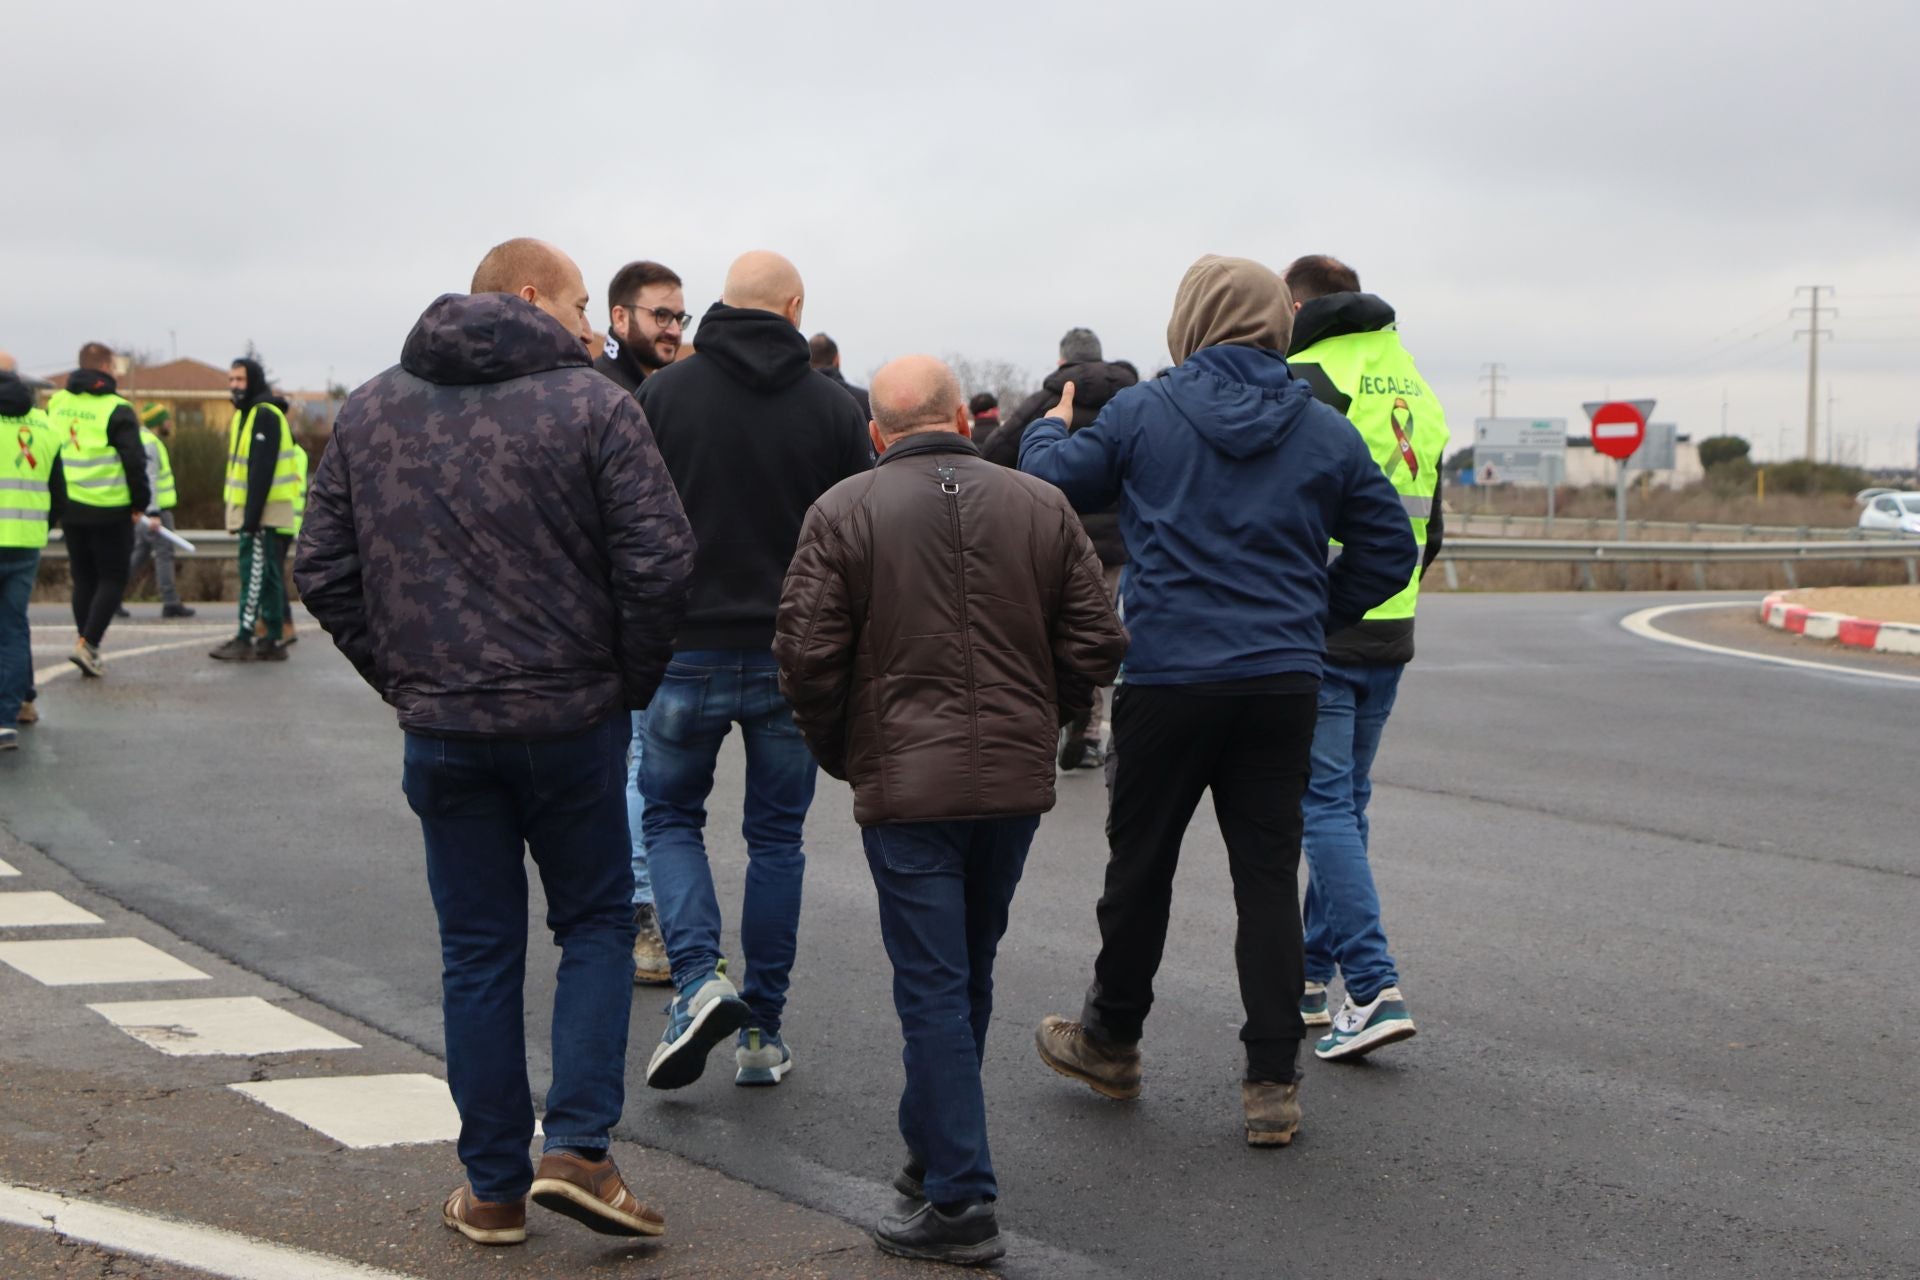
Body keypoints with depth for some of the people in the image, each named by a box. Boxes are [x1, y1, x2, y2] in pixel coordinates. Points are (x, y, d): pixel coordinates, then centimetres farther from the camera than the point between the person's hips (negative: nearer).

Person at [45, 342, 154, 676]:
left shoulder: (57, 403, 8)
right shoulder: (116, 410, -11)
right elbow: (134, 461, -14)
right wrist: (140, 504, -2)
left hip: (68, 508, 6)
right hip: (109, 511, -6)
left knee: (84, 579, 14)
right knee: (112, 579, 4)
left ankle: (89, 649, 15)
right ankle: (88, 644, -8)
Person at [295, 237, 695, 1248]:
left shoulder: (369, 410, 8)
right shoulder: (592, 406, -7)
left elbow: (323, 571, 8)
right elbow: (660, 563, -14)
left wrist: (403, 680, 12)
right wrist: (629, 682, 0)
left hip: (441, 732, 3)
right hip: (572, 720, -3)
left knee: (478, 952, 11)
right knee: (595, 923, 14)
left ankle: (493, 1188, 16)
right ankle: (578, 1147, 1)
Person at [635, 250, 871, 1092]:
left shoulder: (661, 395, -3)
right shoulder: (835, 407, -1)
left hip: (689, 650, -1)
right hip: (796, 656, 1)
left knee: (671, 816, 15)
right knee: (776, 835, 12)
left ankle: (698, 977, -8)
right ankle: (762, 1032, 14)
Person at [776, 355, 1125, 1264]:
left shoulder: (843, 512, -4)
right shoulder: (1042, 506, 4)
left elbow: (806, 653, -10)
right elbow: (1095, 644, 2)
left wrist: (839, 752, 6)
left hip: (906, 784, -4)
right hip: (1017, 780, 4)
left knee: (934, 987, 0)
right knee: (970, 974, 19)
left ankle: (961, 1202, -1)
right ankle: (933, 1153, 34)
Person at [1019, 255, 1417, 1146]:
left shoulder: (1142, 414, -2)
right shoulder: (1326, 431, 6)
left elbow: (1048, 484, 5)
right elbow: (1389, 548, 8)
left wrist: (1049, 427, 27)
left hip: (1168, 677, -2)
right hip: (1283, 681, 2)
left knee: (1140, 862, 13)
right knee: (1269, 873, 6)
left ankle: (1111, 1041, 31)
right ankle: (1273, 1081, 6)